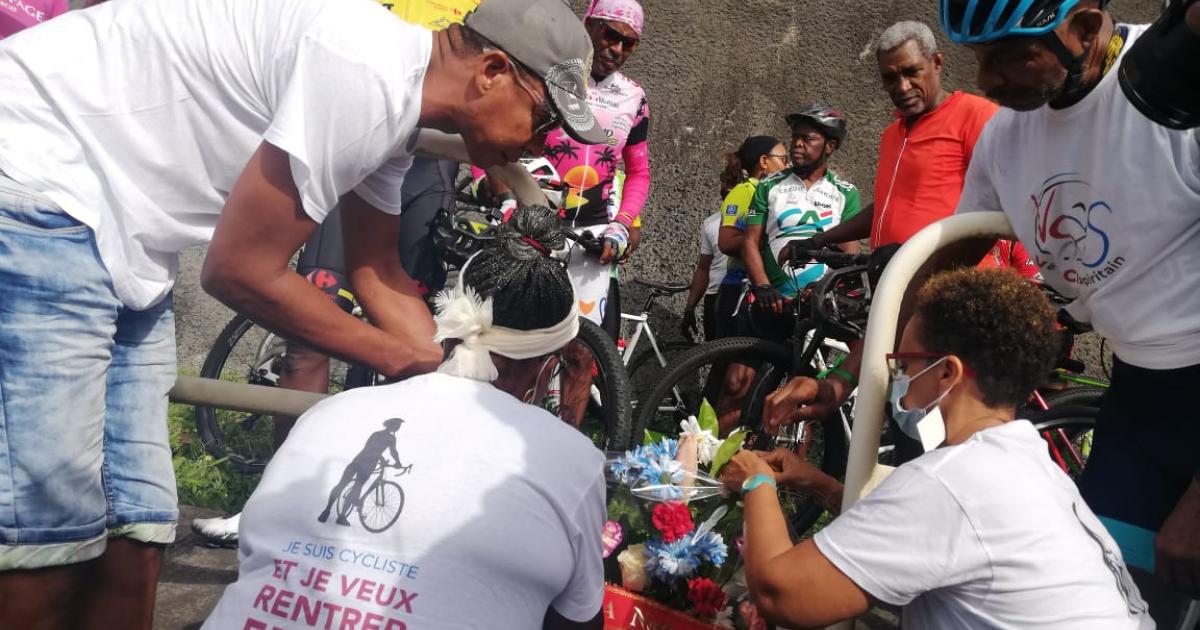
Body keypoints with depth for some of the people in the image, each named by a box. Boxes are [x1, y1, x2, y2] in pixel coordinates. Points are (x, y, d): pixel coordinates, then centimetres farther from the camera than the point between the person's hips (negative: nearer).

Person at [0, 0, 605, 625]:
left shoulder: (395, 103, 5)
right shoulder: (365, 71, -25)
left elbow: (375, 269, 13)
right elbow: (241, 271, -21)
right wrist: (406, 360, -9)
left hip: (117, 241, 9)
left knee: (129, 544, 8)